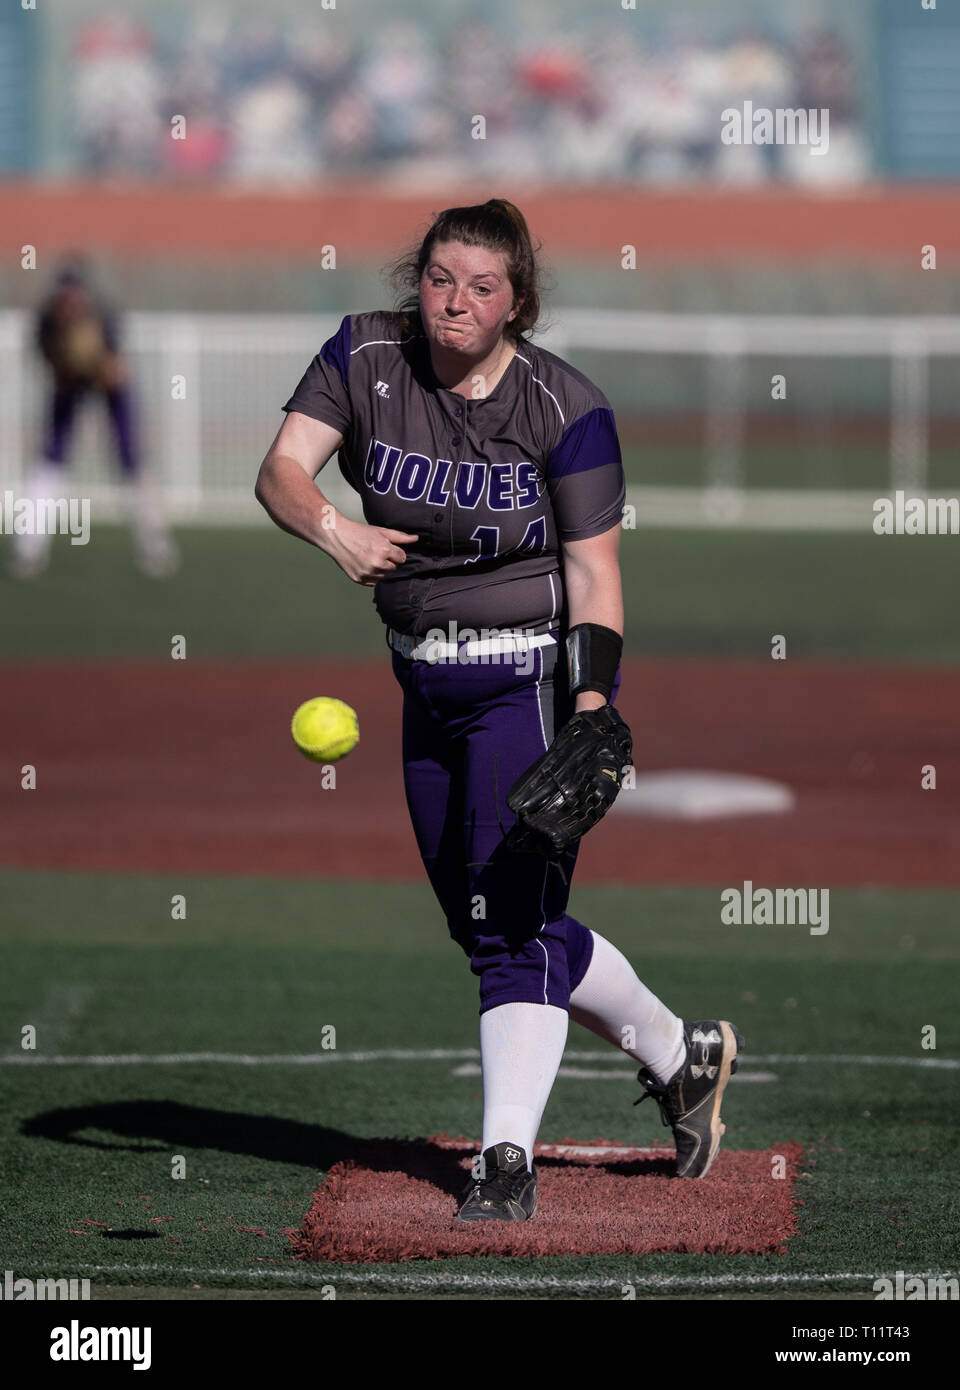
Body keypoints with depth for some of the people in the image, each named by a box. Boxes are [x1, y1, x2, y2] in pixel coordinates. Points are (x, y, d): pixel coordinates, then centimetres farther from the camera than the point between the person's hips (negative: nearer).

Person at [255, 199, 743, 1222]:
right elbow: (282, 468, -14)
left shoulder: (566, 408, -14)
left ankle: (507, 1159, -11)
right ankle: (678, 1054, 32)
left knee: (511, 917, -13)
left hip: (533, 675, -6)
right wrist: (334, 531, -37)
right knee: (483, 921, 14)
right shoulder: (365, 359, -4)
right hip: (427, 682, 6)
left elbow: (593, 570, -14)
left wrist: (592, 704, -27)